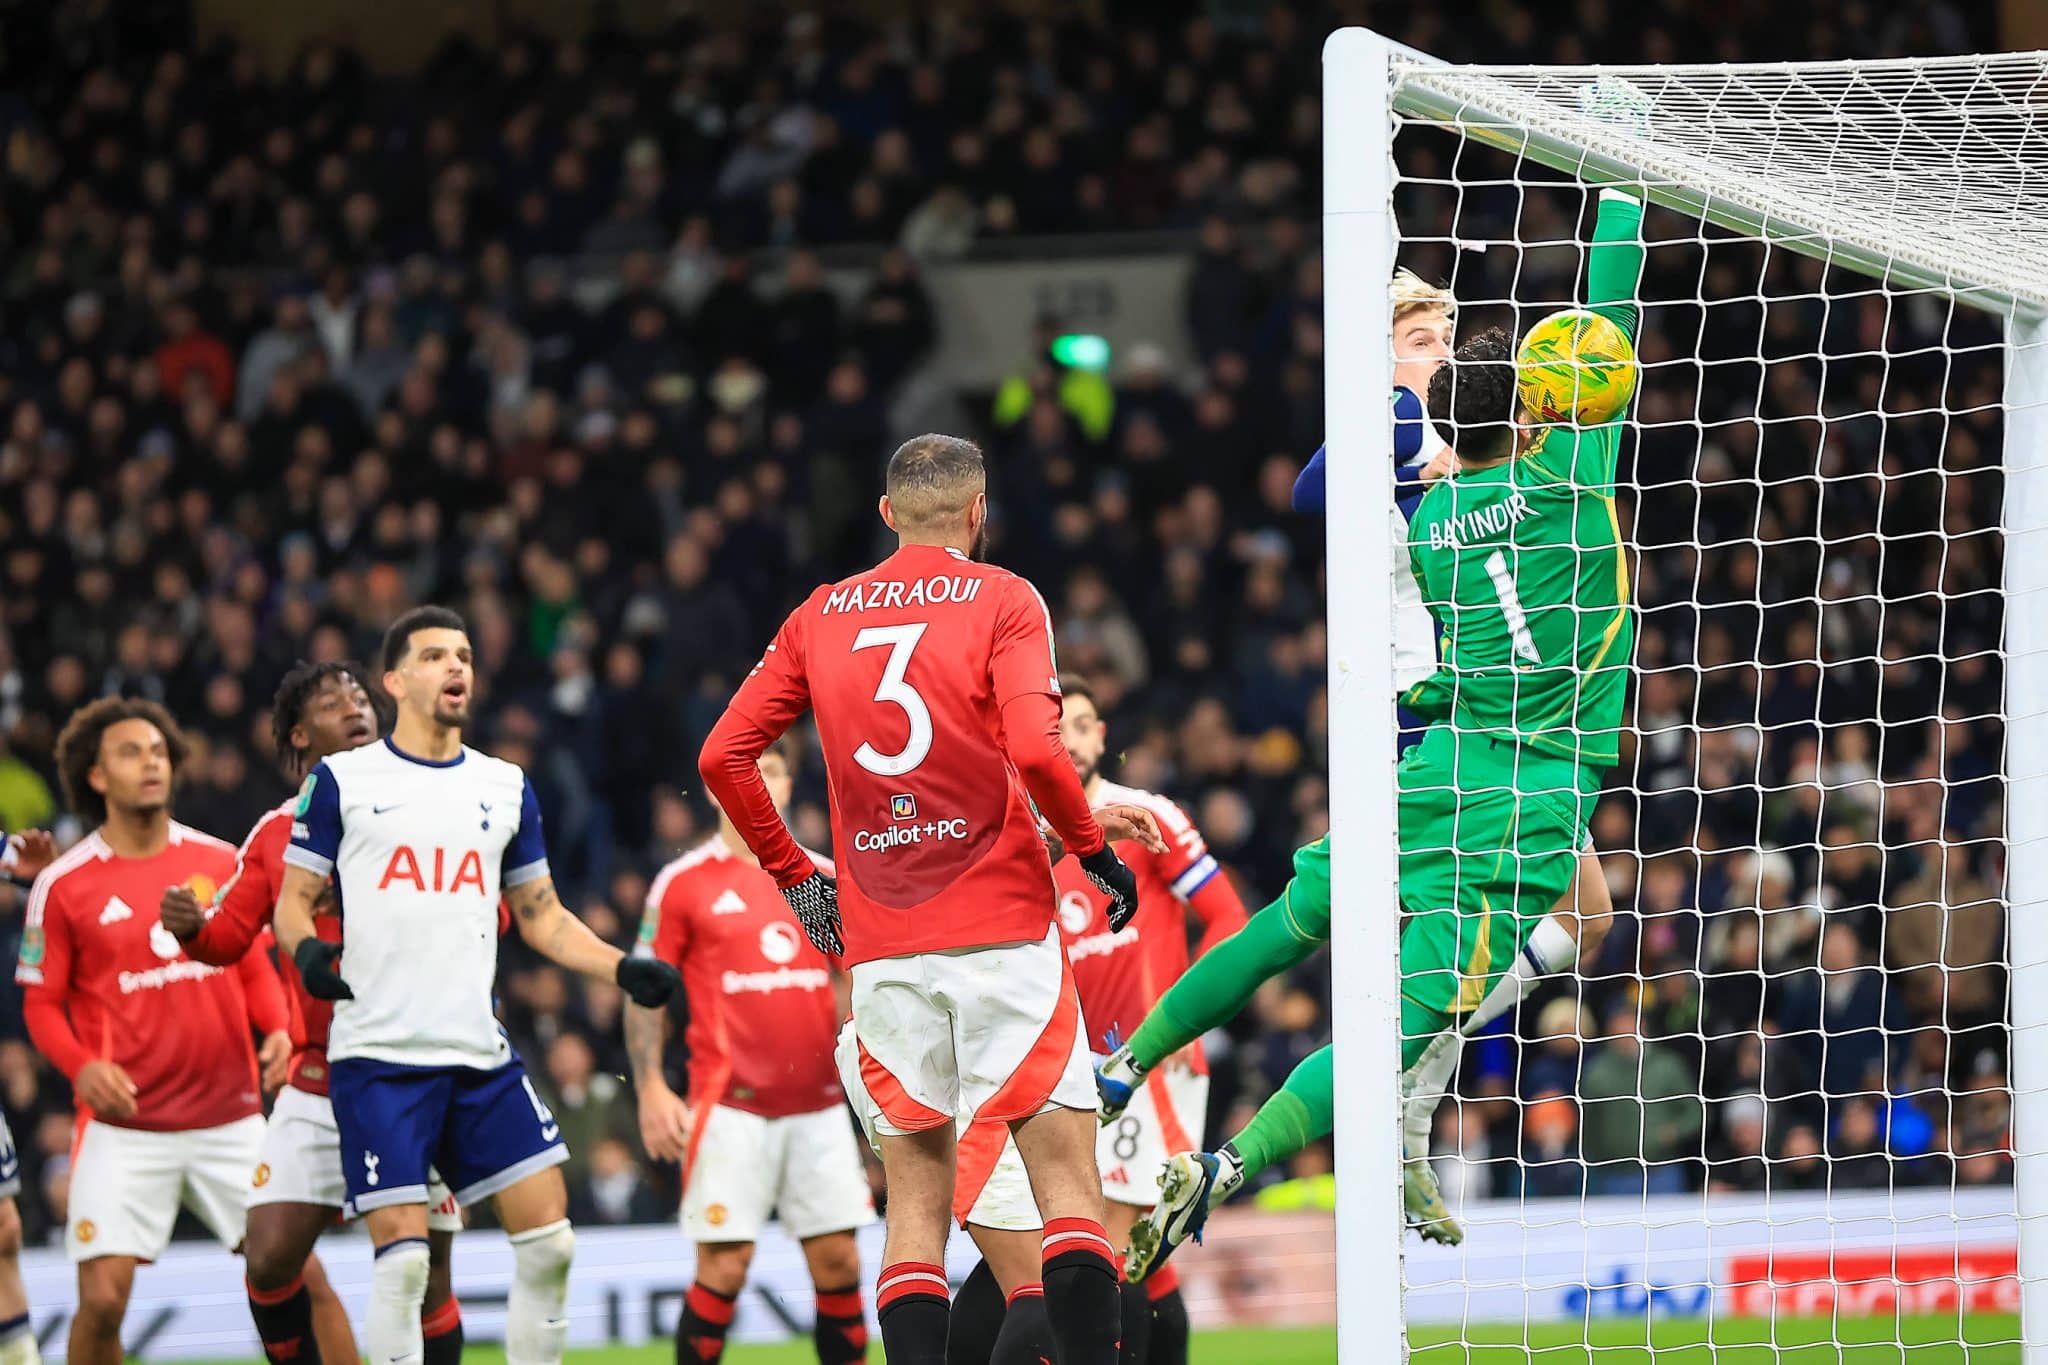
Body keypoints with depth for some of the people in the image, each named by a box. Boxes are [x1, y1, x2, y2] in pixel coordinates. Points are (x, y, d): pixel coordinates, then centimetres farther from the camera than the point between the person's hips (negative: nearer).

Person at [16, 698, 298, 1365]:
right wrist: (82, 1066, -16)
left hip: (229, 1116, 2)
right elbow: (41, 1002, 3)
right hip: (124, 1127, -2)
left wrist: (279, 1030, -5)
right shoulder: (64, 885, -1)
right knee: (102, 1298, -11)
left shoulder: (221, 862, 7)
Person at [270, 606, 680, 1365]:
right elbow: (294, 897, 5)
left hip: (480, 1055, 4)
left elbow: (541, 915, 19)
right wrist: (305, 947, -17)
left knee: (548, 1238, -3)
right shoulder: (342, 781, 4)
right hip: (378, 1053, -4)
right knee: (402, 1254, -11)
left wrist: (622, 969, 4)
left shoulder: (506, 788, 14)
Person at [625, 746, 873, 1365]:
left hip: (819, 1103, 4)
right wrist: (651, 1088, -8)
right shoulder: (684, 882, 1)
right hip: (731, 1106, -4)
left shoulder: (825, 877, 11)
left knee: (838, 1262, 1)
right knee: (724, 1266, -7)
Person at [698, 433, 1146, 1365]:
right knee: (1068, 1183, -2)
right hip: (1002, 930, -4)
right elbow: (1034, 750, -16)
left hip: (880, 946, 4)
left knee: (916, 1199, 8)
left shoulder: (821, 616, 10)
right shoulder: (1003, 601, -2)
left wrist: (793, 874, 17)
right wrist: (1095, 851, -1)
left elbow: (723, 757, 8)